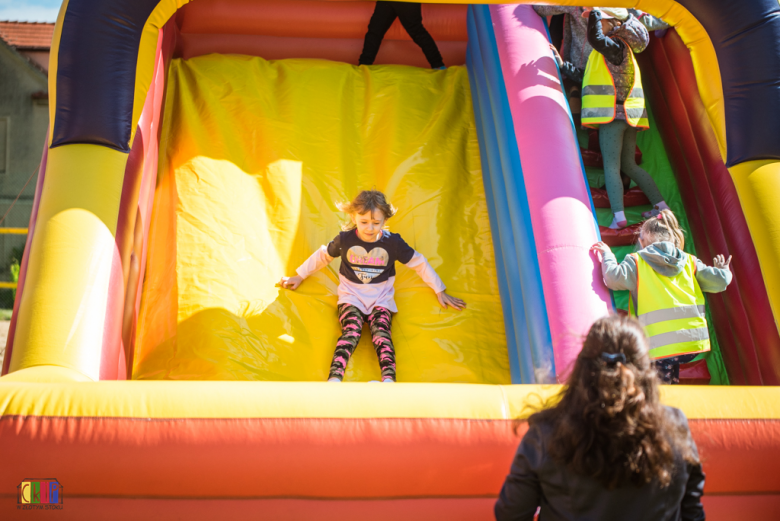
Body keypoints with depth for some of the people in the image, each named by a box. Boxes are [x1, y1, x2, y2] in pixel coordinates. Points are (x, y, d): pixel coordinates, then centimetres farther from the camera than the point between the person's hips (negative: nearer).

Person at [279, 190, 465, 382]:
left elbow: (419, 263, 6)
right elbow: (322, 255, 13)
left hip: (381, 298, 0)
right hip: (351, 296, 0)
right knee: (351, 332, -28)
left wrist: (440, 292, 10)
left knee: (381, 334, -27)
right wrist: (299, 276, 20)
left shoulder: (393, 242, -6)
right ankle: (334, 378, -46)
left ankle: (389, 380, -48)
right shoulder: (344, 239, -5)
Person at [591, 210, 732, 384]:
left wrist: (607, 255, 10)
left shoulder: (637, 261, 4)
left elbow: (614, 278, -10)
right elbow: (719, 281, 12)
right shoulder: (689, 261, 15)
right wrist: (724, 270, 36)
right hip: (695, 340, 4)